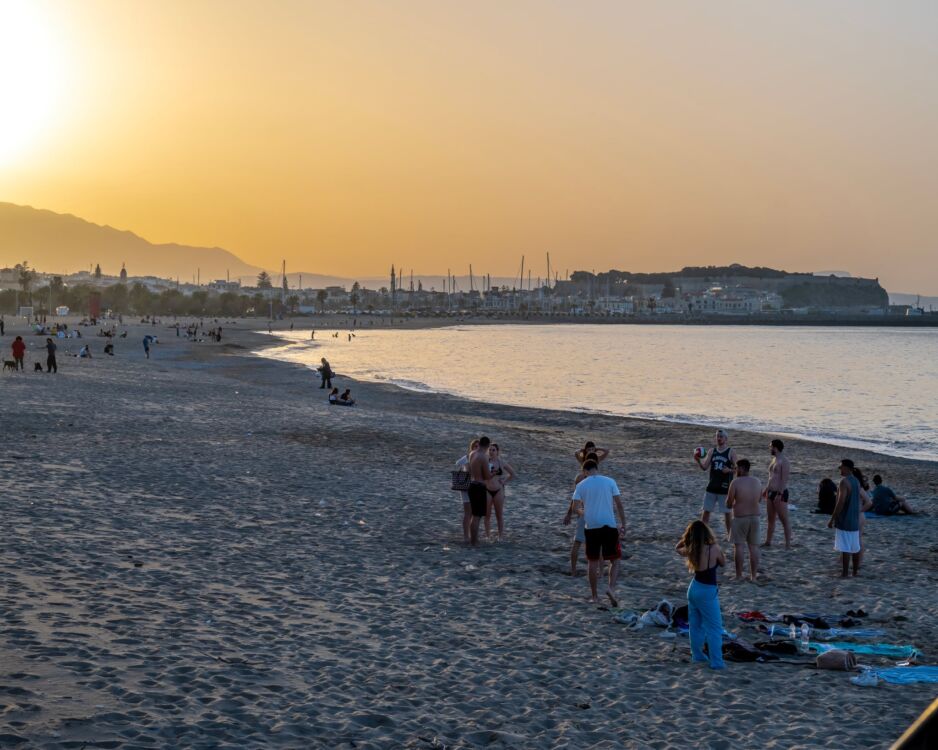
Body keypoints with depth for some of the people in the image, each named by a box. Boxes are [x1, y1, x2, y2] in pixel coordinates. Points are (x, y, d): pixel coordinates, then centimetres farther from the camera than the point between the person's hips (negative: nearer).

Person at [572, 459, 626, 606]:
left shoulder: (581, 485, 3)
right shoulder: (610, 482, 1)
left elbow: (577, 509, -2)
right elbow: (619, 504, -2)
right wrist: (623, 524, 5)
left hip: (591, 526, 1)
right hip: (609, 525, -1)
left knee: (593, 561, 10)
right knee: (614, 560, 9)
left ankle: (595, 597, 13)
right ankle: (611, 588, -13)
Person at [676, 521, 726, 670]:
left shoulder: (690, 550, -5)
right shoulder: (714, 549, -20)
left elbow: (678, 547, 18)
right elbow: (723, 563, -1)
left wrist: (686, 538, 7)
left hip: (694, 588, 6)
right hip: (707, 591, -6)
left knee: (695, 624, 20)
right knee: (714, 628, 0)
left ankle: (697, 654, 31)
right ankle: (716, 662, -3)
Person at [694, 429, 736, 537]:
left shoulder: (731, 452, -3)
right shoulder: (712, 451, 7)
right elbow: (704, 467, 5)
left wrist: (729, 470, -23)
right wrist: (698, 460, -14)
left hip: (725, 488, -3)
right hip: (711, 487, 3)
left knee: (727, 513, 3)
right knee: (706, 511, 2)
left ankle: (729, 535, 15)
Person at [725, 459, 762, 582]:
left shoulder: (735, 483, -14)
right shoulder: (757, 482, 2)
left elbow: (728, 504, -10)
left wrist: (731, 503, 12)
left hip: (740, 518, -4)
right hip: (755, 517, 5)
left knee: (739, 546, 3)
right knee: (754, 546, 8)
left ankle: (739, 575, 5)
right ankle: (753, 576, 10)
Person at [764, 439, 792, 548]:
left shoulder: (784, 461, -15)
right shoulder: (774, 459, 14)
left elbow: (784, 479, -20)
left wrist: (780, 494, -24)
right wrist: (766, 490, 21)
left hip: (780, 493, -10)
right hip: (771, 493, 10)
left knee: (784, 519, -6)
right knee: (770, 519, 15)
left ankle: (788, 544, -5)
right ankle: (768, 542, 23)